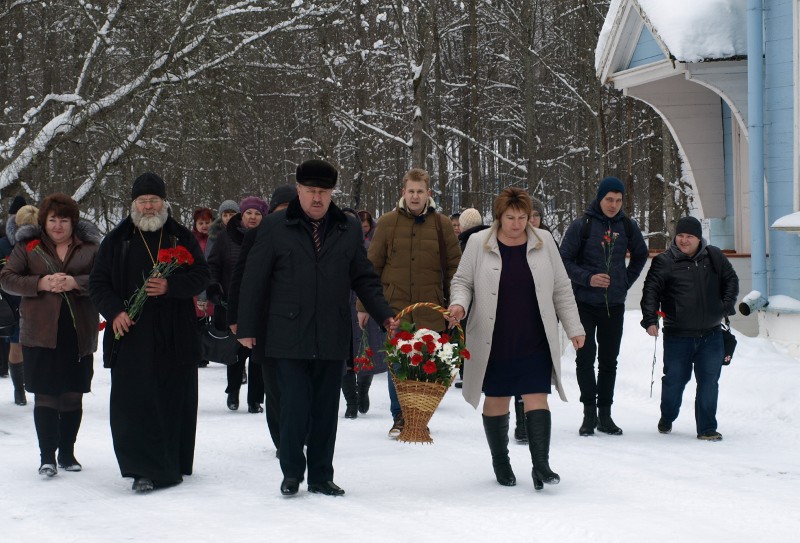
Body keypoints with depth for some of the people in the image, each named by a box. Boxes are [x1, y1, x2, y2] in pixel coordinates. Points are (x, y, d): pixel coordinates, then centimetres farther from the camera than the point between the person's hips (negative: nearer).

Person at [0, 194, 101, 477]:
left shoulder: (89, 247, 6)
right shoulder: (28, 246, 6)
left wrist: (76, 283, -17)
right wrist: (40, 283, -11)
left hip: (79, 334, 1)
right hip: (41, 333, -1)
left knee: (73, 395, 8)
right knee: (45, 396, -4)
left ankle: (67, 453, 20)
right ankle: (47, 456, -1)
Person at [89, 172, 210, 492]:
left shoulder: (182, 238, 9)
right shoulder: (117, 240, 10)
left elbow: (201, 276, 3)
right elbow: (98, 283, 9)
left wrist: (170, 286, -15)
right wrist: (114, 311, -9)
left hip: (175, 337, 0)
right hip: (130, 335, 0)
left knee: (176, 403, 4)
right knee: (133, 405, -7)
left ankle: (174, 464, 16)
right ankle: (144, 469, -2)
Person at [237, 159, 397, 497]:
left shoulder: (349, 229, 9)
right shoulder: (274, 227, 1)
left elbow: (363, 279, 12)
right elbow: (253, 280, 2)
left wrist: (385, 316, 0)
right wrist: (247, 328, -1)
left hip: (332, 339, 3)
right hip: (289, 338, -3)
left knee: (326, 410, 8)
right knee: (295, 408, -3)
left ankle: (321, 476, 19)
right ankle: (291, 473, 14)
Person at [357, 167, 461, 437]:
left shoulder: (441, 224, 4)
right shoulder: (387, 222, 3)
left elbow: (454, 267, 8)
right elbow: (372, 266, 6)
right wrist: (364, 305, 4)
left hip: (430, 310, 0)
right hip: (395, 307, 0)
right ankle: (399, 417, 12)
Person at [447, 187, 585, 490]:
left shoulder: (543, 242, 4)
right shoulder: (479, 243, -1)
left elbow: (561, 289, 8)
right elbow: (462, 281, 7)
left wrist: (574, 328, 7)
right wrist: (459, 303, -15)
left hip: (535, 341, 0)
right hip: (494, 341, 0)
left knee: (536, 398, -7)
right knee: (496, 399, 9)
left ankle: (541, 465, -9)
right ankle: (500, 463, 24)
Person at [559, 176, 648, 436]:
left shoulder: (628, 226, 4)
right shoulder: (581, 226, -7)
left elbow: (641, 254, 21)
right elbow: (564, 259, -4)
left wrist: (628, 279, 9)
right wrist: (587, 278, -18)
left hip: (614, 304, 3)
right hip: (585, 303, -3)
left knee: (609, 360, 7)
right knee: (585, 358, -2)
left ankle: (605, 412, 14)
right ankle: (589, 412, 7)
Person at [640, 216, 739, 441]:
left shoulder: (714, 257, 7)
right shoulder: (664, 262, -3)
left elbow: (731, 280, 18)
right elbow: (651, 290, -7)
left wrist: (727, 305, 4)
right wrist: (650, 319, -19)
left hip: (711, 335, 2)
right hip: (677, 336, -2)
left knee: (709, 382, 1)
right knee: (674, 380, 6)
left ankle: (707, 429, 9)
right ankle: (666, 420, 31)